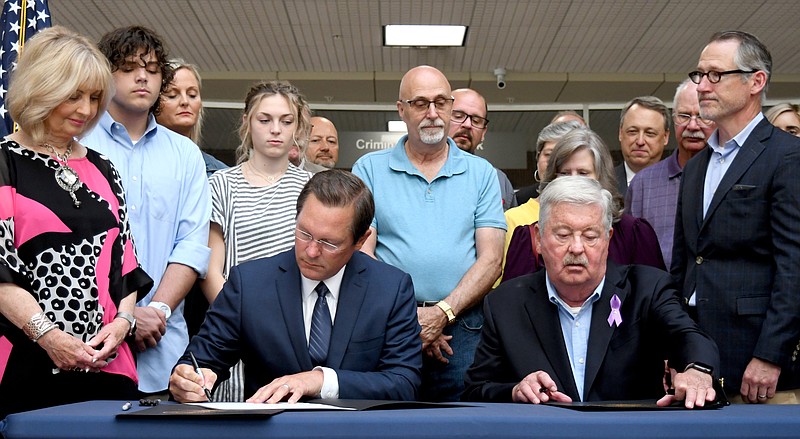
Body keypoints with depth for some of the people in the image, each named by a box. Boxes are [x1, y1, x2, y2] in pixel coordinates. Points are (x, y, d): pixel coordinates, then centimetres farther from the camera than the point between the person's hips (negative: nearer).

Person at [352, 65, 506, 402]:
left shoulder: (481, 173, 10)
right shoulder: (369, 169, 8)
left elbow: (490, 258, 2)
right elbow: (361, 255, 0)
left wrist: (441, 314, -12)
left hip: (462, 327, 1)